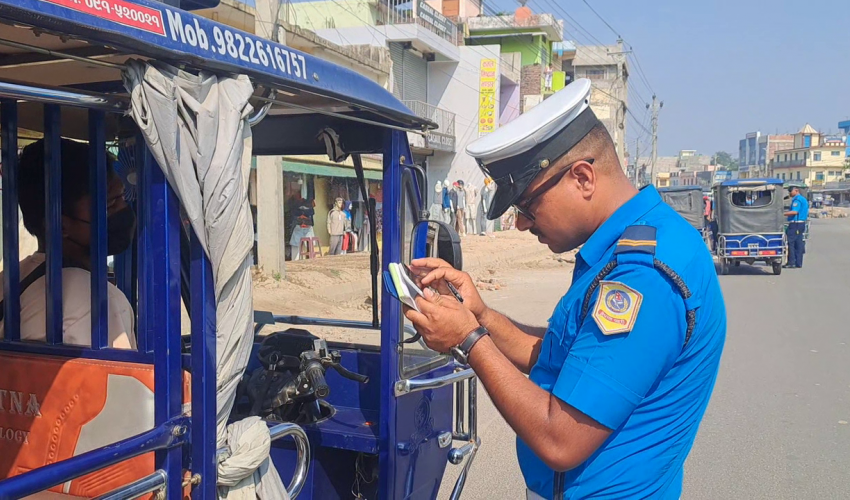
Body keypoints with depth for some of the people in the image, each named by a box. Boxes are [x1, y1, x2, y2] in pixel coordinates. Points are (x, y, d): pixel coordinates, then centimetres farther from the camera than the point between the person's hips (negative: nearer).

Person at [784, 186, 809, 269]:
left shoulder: (797, 200, -13)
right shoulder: (804, 199, 20)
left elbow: (794, 212, -25)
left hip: (795, 224, -10)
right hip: (802, 223, 10)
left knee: (791, 243, -8)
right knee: (799, 243, 10)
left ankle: (791, 262, -10)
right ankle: (798, 263, 11)